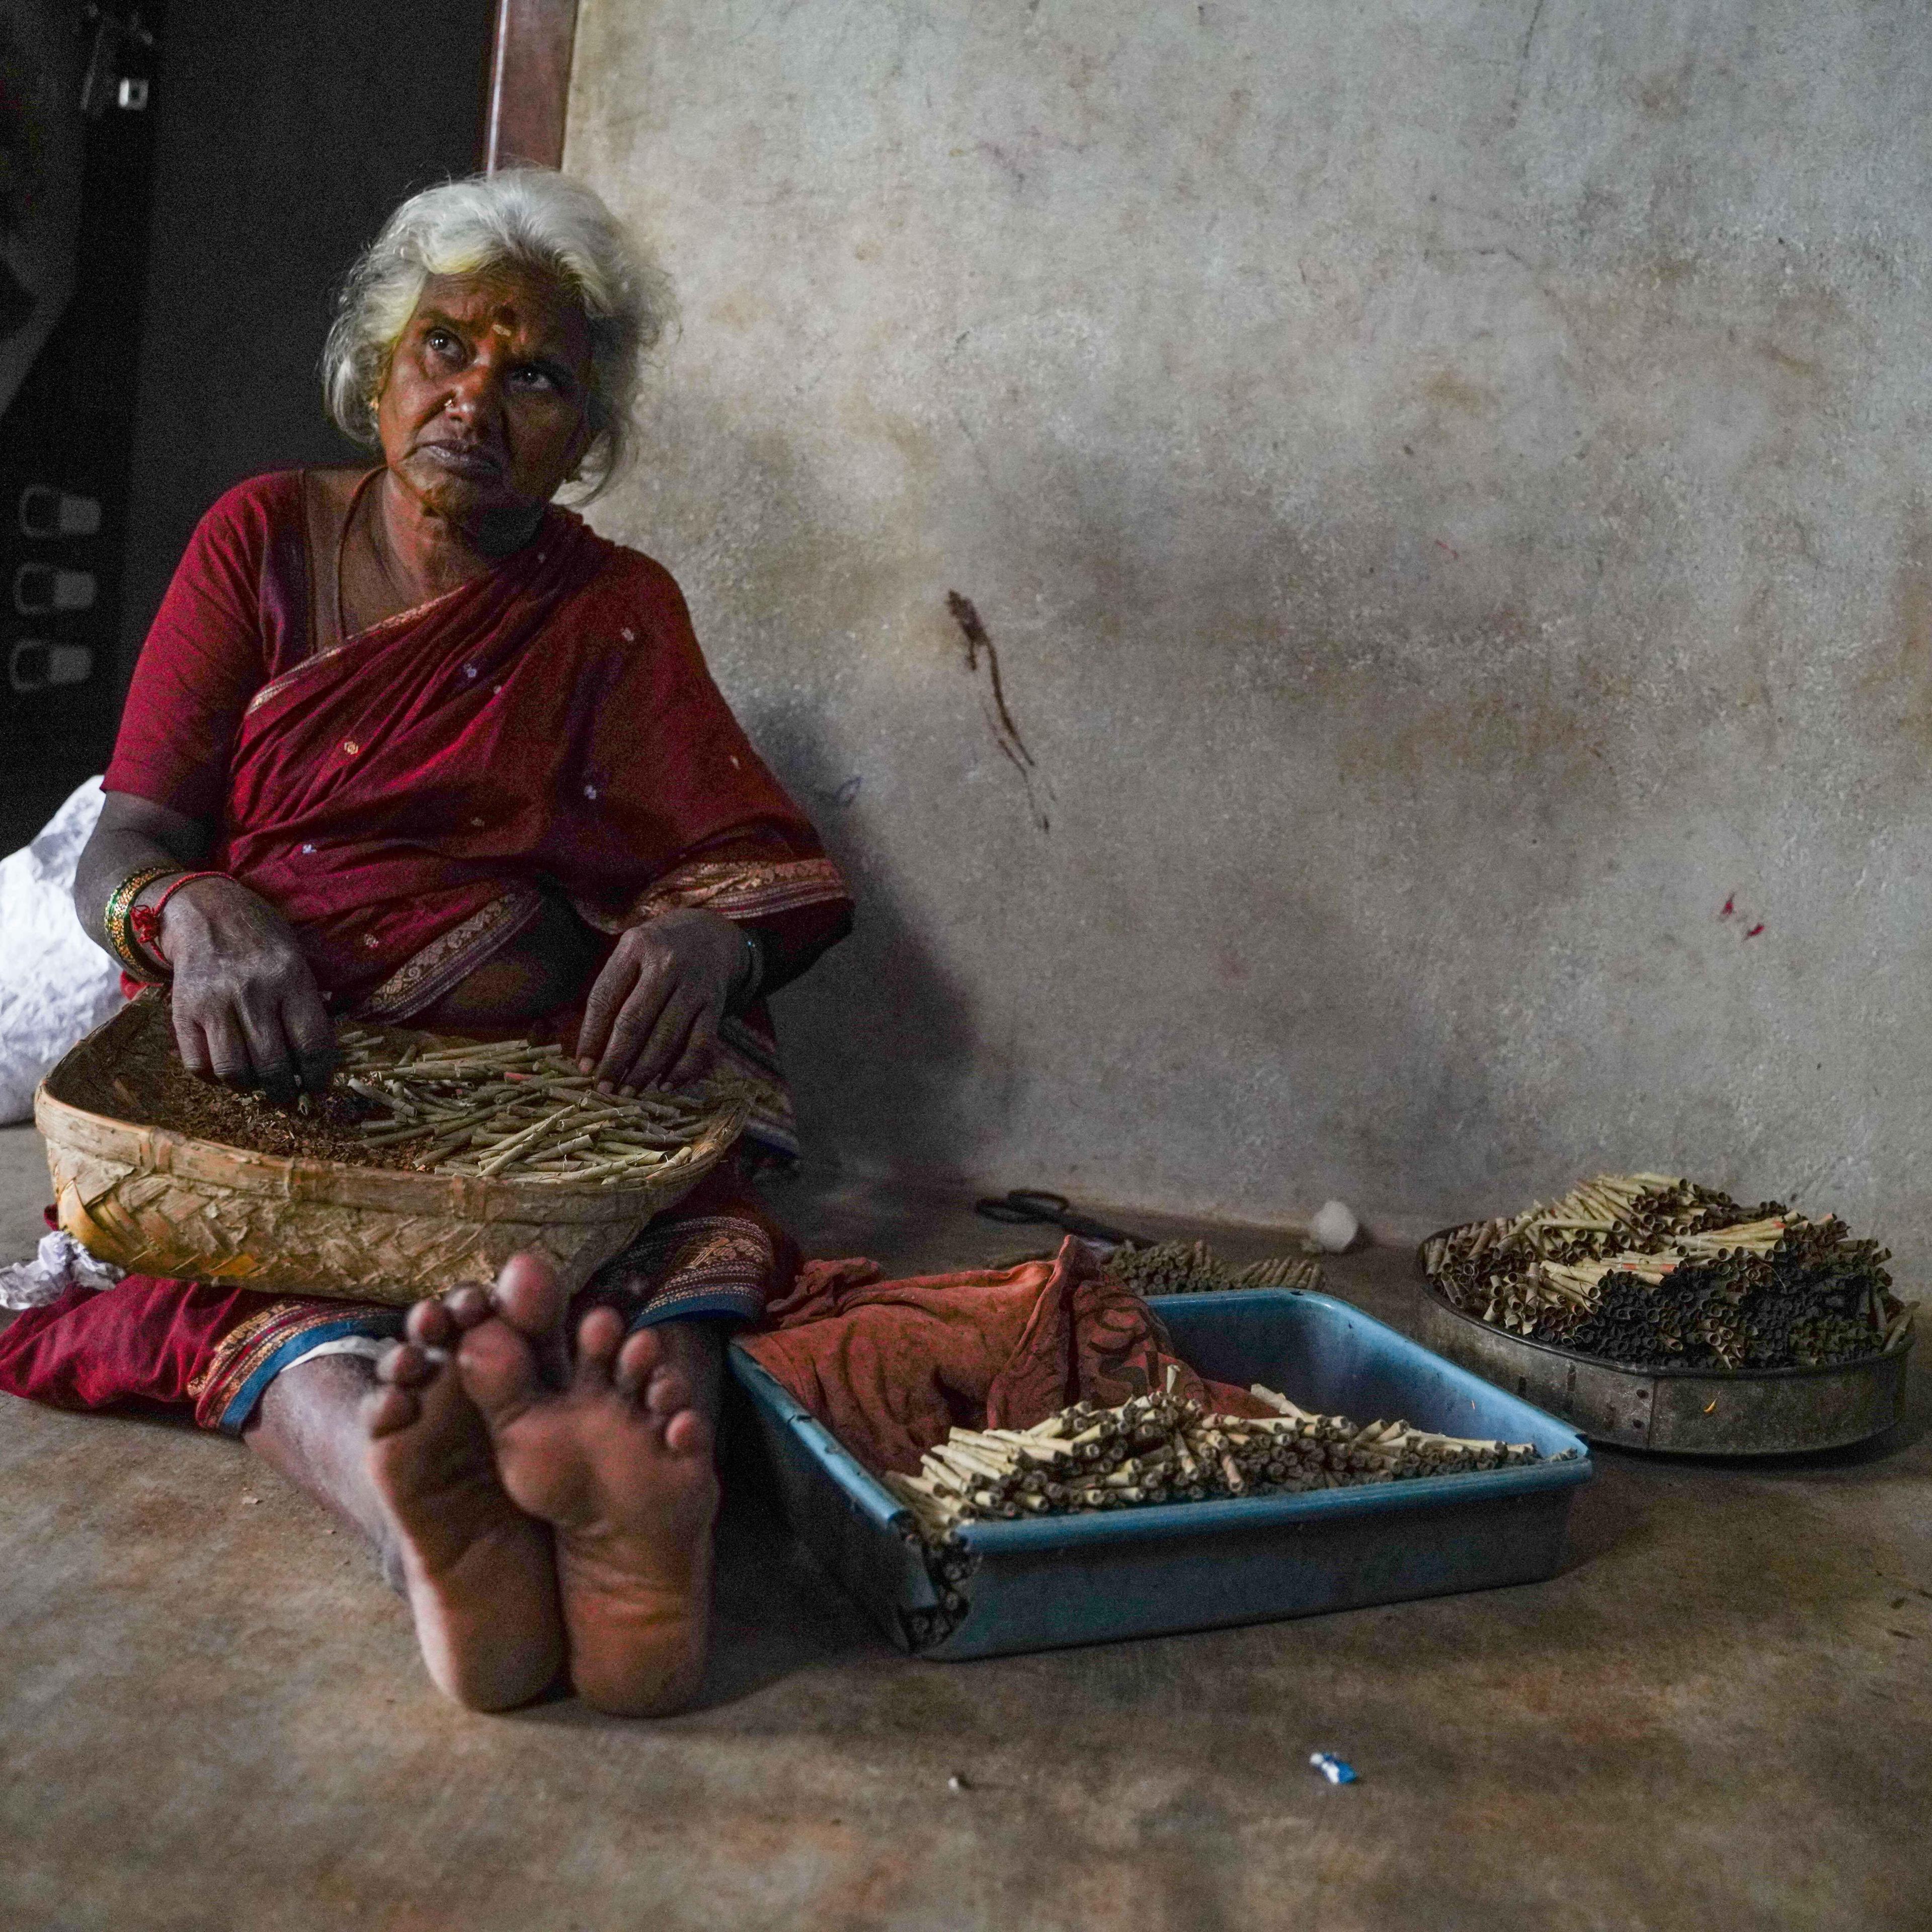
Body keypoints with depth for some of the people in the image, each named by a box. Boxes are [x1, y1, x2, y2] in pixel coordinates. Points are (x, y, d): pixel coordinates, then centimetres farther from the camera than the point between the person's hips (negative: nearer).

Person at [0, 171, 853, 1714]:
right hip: (263, 1076, 0)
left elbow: (775, 874, 1)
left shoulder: (616, 611, 11)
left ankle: (638, 1521, -63)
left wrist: (706, 938, -26)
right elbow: (124, 847, 2)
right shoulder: (264, 540, 11)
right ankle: (423, 1526, -63)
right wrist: (201, 913, -25)